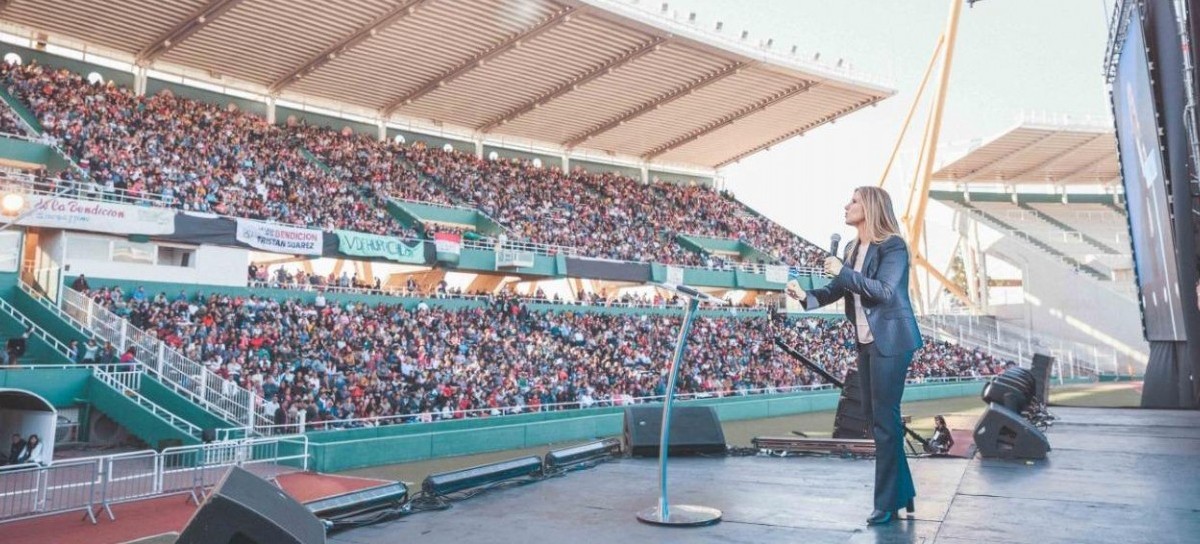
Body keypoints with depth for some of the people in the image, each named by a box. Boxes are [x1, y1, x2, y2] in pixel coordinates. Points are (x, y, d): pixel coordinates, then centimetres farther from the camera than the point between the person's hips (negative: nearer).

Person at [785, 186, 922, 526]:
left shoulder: (892, 246, -13)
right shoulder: (853, 248, 12)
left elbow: (884, 291, -23)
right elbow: (837, 289, 9)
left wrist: (843, 272, -23)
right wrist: (806, 296, -8)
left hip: (890, 341, -9)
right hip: (867, 341, 9)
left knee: (884, 419, -4)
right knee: (874, 415, 15)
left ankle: (887, 504, 7)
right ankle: (902, 491, 29)